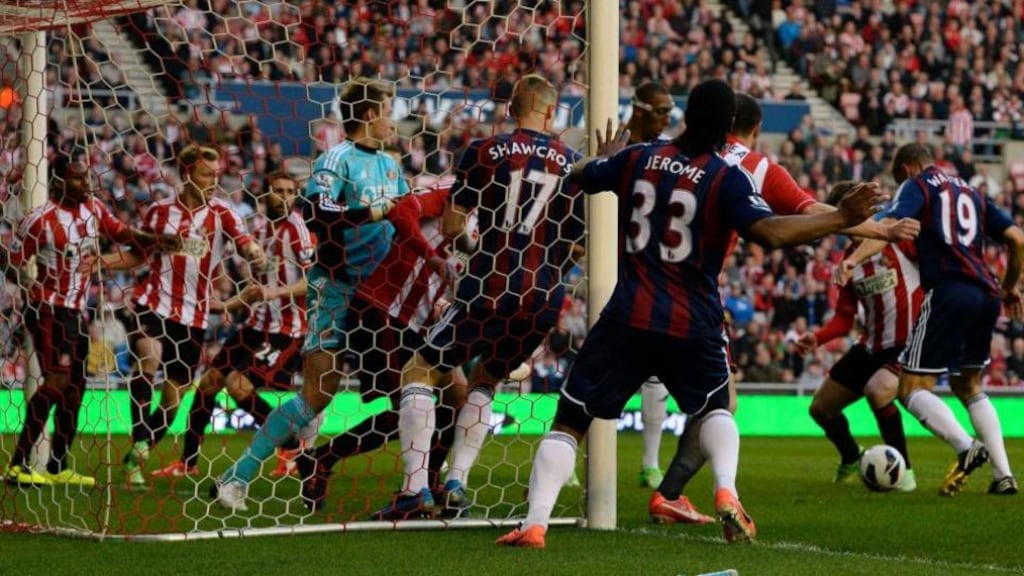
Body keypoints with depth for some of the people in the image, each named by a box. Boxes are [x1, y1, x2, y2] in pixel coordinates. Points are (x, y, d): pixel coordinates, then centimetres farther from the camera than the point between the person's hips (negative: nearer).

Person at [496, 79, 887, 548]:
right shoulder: (727, 178, -6)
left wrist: (608, 154, 44)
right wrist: (842, 219, -16)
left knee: (569, 422, 6)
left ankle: (534, 524, -9)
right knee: (714, 409, 26)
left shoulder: (637, 158, 4)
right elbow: (768, 231, -20)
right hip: (693, 327, -1)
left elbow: (579, 177, 22)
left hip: (628, 317, 1)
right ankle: (726, 493, 0)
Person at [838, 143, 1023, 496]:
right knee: (969, 388, 22)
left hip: (948, 291, -6)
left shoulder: (916, 186, 9)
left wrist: (854, 259, -25)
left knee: (912, 388, -3)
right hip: (986, 295, 6)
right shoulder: (971, 193, 25)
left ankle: (966, 447, -26)